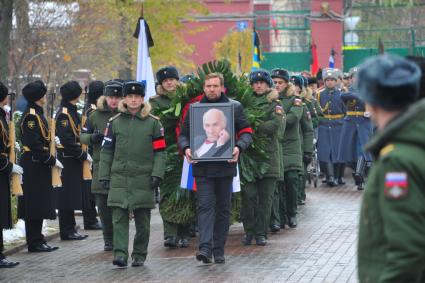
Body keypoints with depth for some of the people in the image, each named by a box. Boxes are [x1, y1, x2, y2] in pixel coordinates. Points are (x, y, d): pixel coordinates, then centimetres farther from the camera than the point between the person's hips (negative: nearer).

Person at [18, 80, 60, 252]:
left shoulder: (36, 114, 16)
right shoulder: (32, 116, -16)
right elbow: (35, 144, -22)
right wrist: (52, 161, -18)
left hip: (39, 166, 10)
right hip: (34, 166, -10)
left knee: (39, 205, 13)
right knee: (35, 204, -5)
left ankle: (37, 240, 18)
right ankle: (35, 243, 0)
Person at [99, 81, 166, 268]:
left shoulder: (153, 123, 4)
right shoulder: (115, 122, 8)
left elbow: (160, 151, 2)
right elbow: (106, 151, 9)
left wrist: (157, 174, -9)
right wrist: (104, 176, 3)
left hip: (143, 180, -1)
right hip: (119, 179, 1)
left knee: (142, 221, 6)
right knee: (119, 218, -7)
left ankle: (139, 256, 17)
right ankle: (120, 255, -10)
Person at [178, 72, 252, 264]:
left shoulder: (234, 107, 5)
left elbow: (246, 132, 5)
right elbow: (183, 134, 11)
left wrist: (239, 147, -15)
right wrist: (186, 148, -11)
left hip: (225, 166, 1)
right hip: (202, 167, -1)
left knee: (223, 208, 7)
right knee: (205, 205, -10)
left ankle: (219, 250, 15)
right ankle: (205, 247, -18)